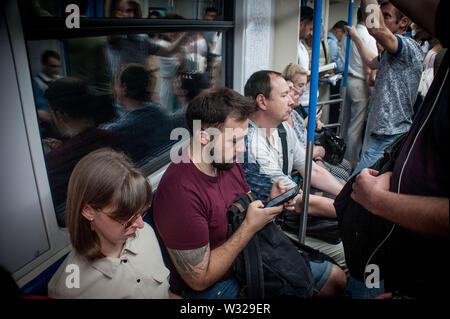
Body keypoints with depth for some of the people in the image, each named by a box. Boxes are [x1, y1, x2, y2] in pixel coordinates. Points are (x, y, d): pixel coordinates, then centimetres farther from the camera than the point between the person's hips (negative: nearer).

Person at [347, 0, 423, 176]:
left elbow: (376, 29, -33)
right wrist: (355, 36, 46)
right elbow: (372, 61, 43)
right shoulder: (391, 53, 20)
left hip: (389, 137, -11)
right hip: (379, 132, 11)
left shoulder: (409, 46, -13)